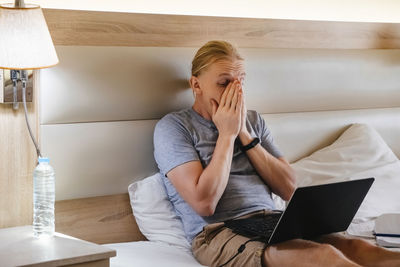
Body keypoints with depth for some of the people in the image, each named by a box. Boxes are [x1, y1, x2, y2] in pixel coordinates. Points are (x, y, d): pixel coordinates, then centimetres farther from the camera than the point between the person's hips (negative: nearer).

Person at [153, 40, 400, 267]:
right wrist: (227, 134, -6)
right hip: (219, 233, -5)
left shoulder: (253, 120, 18)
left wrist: (244, 134, 1)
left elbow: (289, 190, 9)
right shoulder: (173, 126, 1)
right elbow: (204, 203, -13)